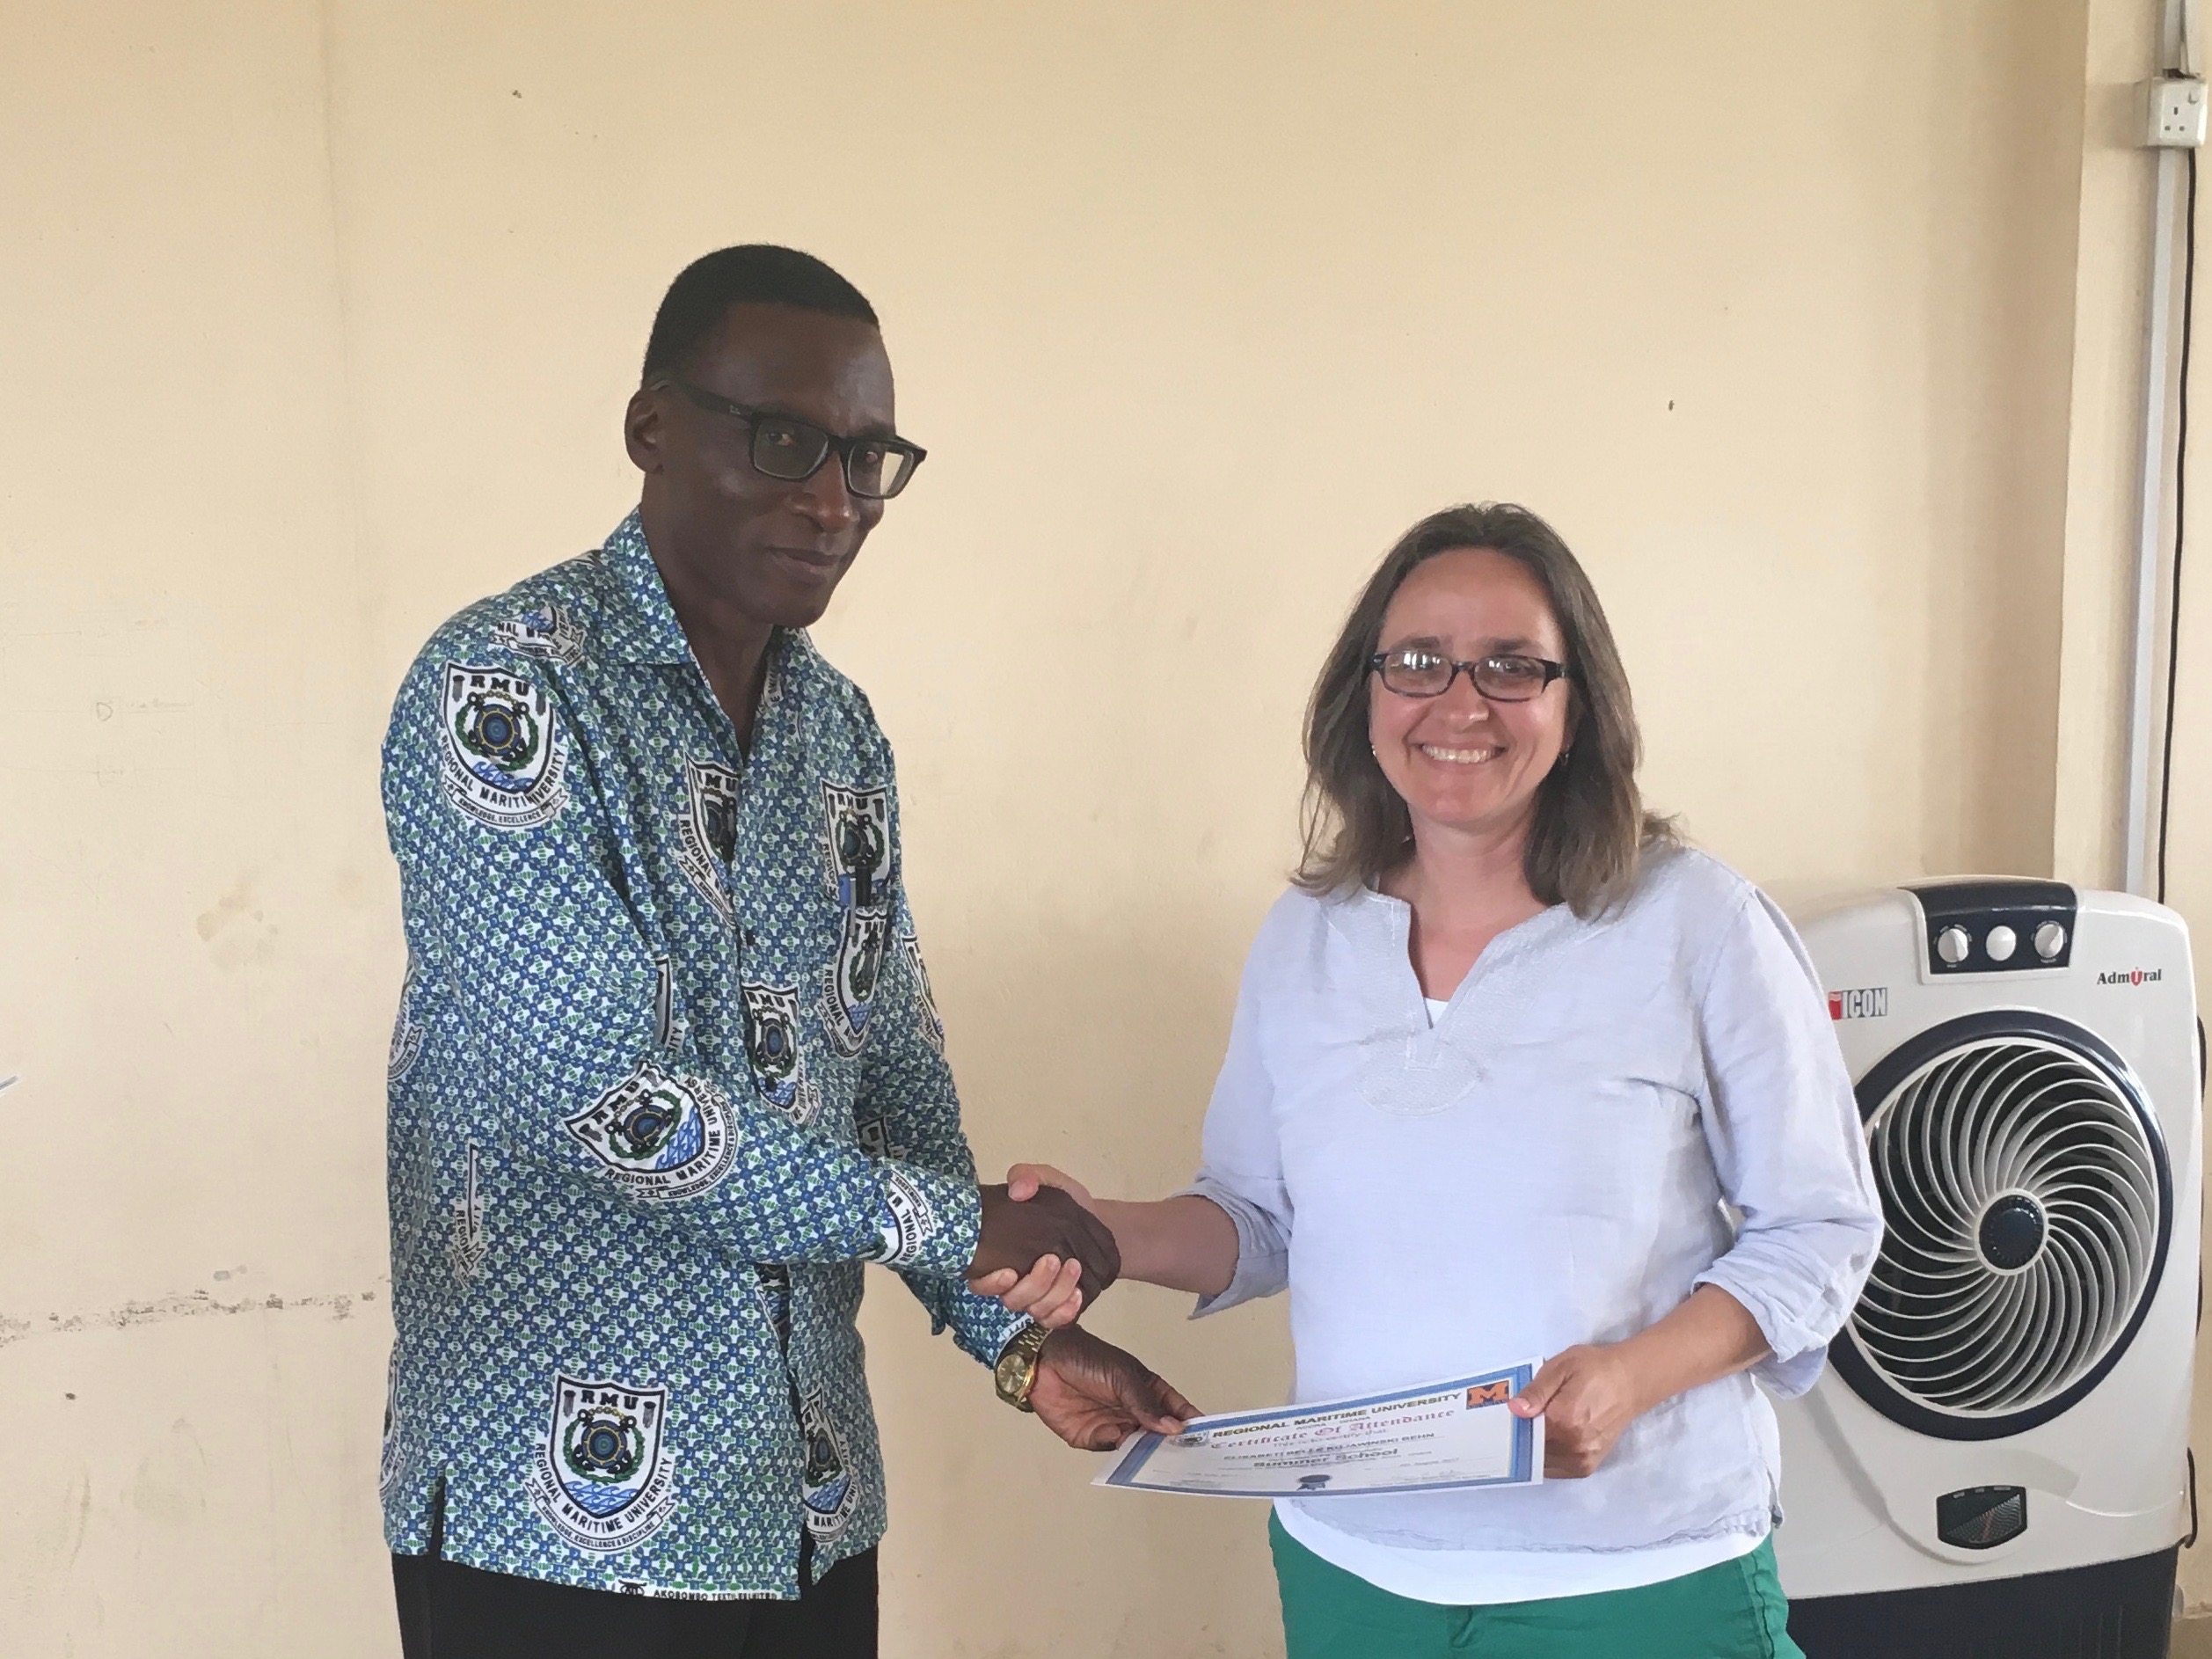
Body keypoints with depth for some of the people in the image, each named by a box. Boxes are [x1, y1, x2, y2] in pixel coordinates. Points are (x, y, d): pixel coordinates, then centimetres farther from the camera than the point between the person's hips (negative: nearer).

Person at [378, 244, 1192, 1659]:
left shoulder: (841, 728, 9)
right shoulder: (507, 689, -14)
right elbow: (604, 1101, -21)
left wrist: (1017, 1337, 1)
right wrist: (961, 1223, -13)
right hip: (561, 1506, -6)